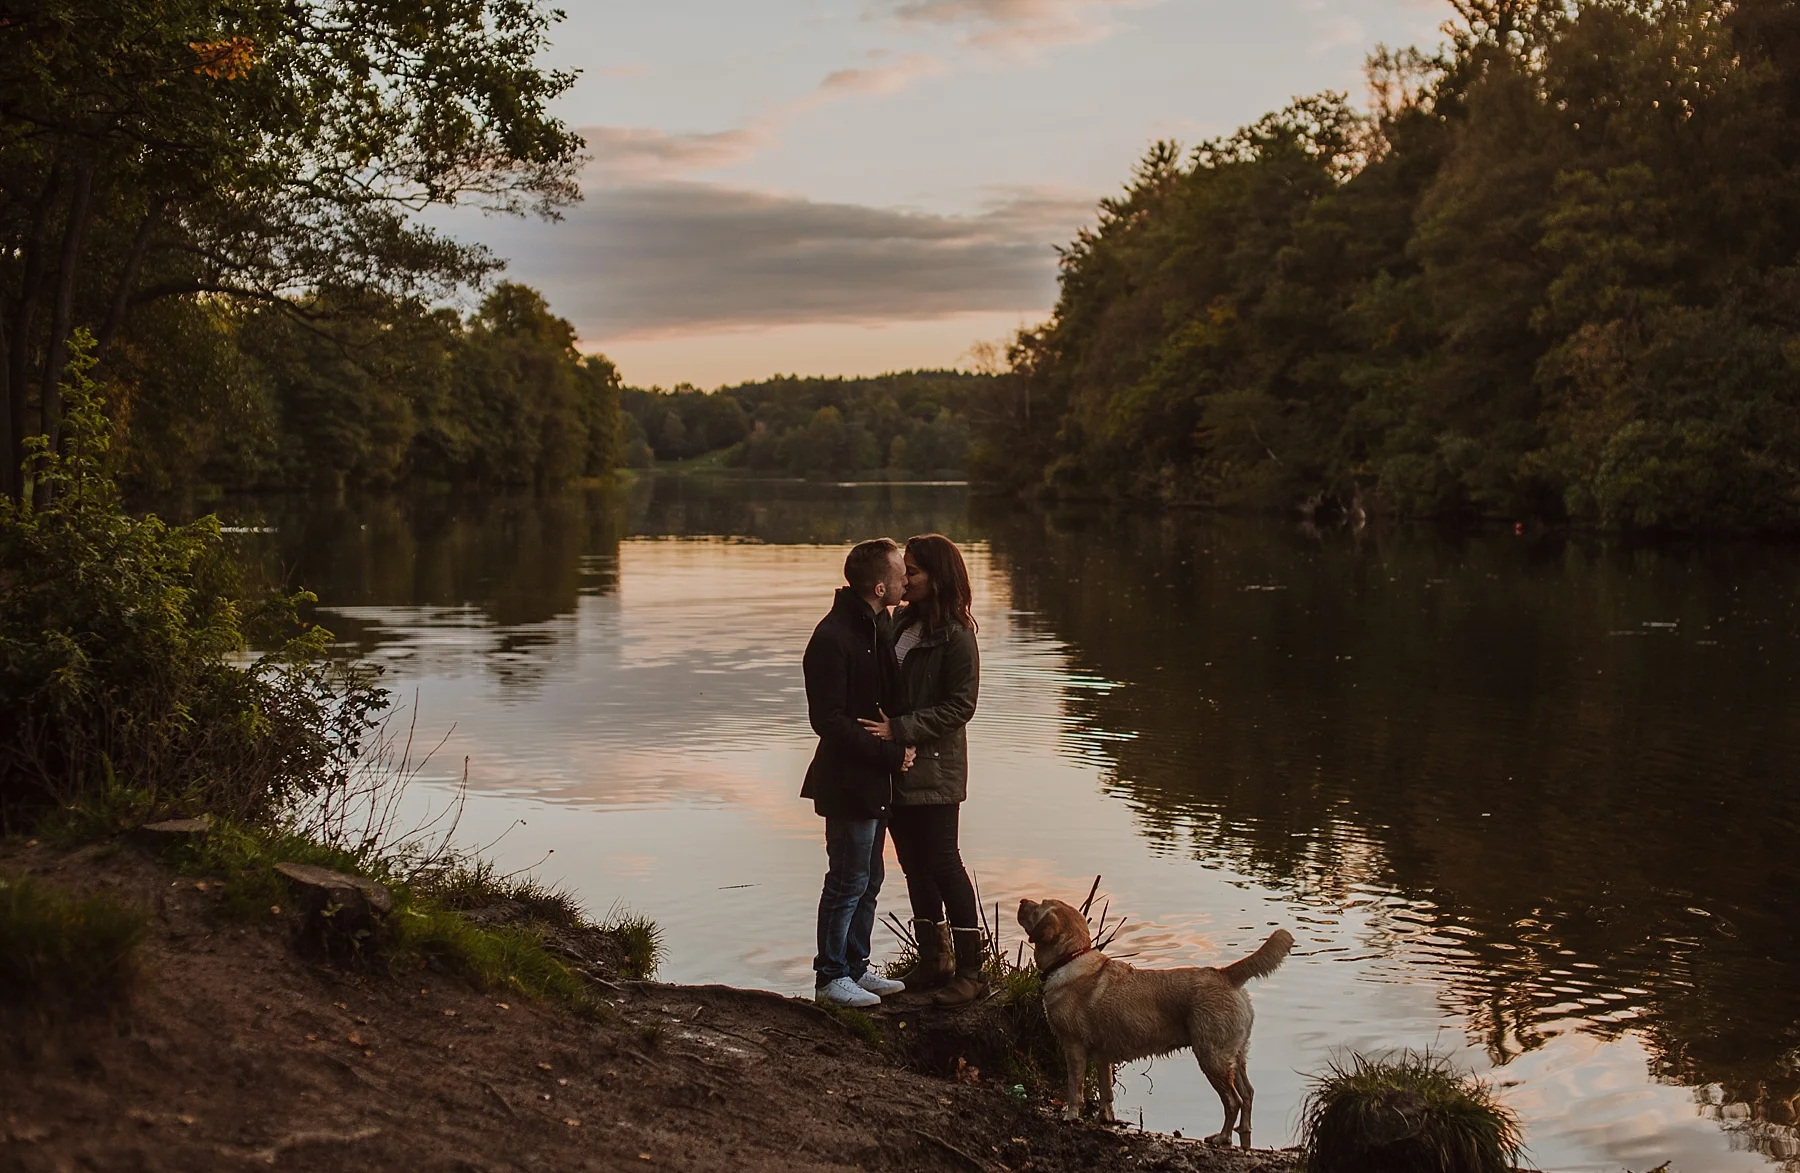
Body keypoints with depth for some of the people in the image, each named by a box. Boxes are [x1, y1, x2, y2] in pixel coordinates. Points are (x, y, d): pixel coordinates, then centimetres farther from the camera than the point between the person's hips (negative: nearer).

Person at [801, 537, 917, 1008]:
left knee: (868, 881, 16)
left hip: (876, 779, 9)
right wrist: (891, 753, -19)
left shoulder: (877, 627, 10)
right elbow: (827, 720, -21)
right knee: (848, 881, -1)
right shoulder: (833, 638, -20)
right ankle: (831, 976, 11)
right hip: (848, 781, -9)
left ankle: (855, 967, 26)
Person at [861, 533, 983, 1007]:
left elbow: (960, 706, -17)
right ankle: (933, 960, 25)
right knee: (915, 865, 13)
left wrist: (900, 729, -21)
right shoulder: (900, 623, 8)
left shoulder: (956, 635, -14)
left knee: (942, 864, -3)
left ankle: (968, 969, 6)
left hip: (934, 769, -8)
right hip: (898, 767, 8)